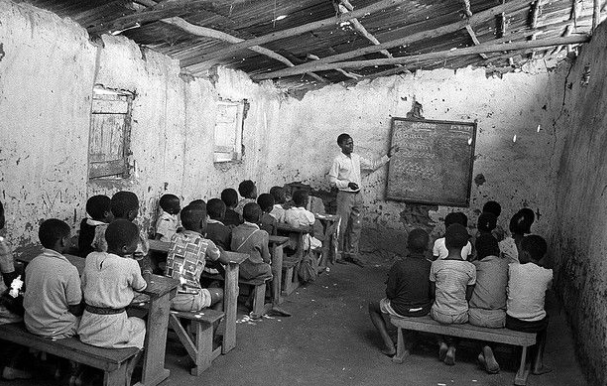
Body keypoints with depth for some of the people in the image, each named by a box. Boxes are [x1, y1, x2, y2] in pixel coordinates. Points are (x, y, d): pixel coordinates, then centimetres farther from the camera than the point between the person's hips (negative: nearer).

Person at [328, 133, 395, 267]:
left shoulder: (357, 158, 10)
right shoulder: (338, 160, -9)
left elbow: (372, 165, 17)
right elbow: (332, 180, -11)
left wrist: (388, 156, 12)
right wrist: (348, 184, -21)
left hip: (357, 195, 6)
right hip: (345, 195, -6)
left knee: (356, 226, 8)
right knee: (342, 226, -2)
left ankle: (352, 253, 17)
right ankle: (338, 254, 10)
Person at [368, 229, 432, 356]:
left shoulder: (398, 266, -22)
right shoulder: (431, 266, -13)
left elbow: (390, 294, -15)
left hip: (401, 309, -4)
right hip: (424, 310, 4)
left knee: (373, 307, 23)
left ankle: (389, 345, 15)